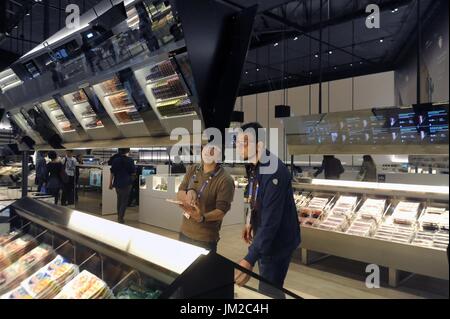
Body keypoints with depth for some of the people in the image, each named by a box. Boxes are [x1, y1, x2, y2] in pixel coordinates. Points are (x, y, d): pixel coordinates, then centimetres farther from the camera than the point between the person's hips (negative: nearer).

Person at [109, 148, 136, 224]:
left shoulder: (115, 160, 2)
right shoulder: (130, 160, -11)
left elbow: (112, 172, 3)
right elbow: (133, 171, -3)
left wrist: (110, 183, 9)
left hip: (117, 183, 5)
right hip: (126, 183, -5)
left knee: (119, 200, 19)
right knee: (124, 201, 3)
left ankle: (119, 217, 29)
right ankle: (121, 218, 3)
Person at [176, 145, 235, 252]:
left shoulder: (225, 180, -16)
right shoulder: (192, 170, 2)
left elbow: (221, 211, -18)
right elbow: (179, 194, 7)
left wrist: (202, 217, -35)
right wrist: (188, 192, -16)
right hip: (184, 232, 6)